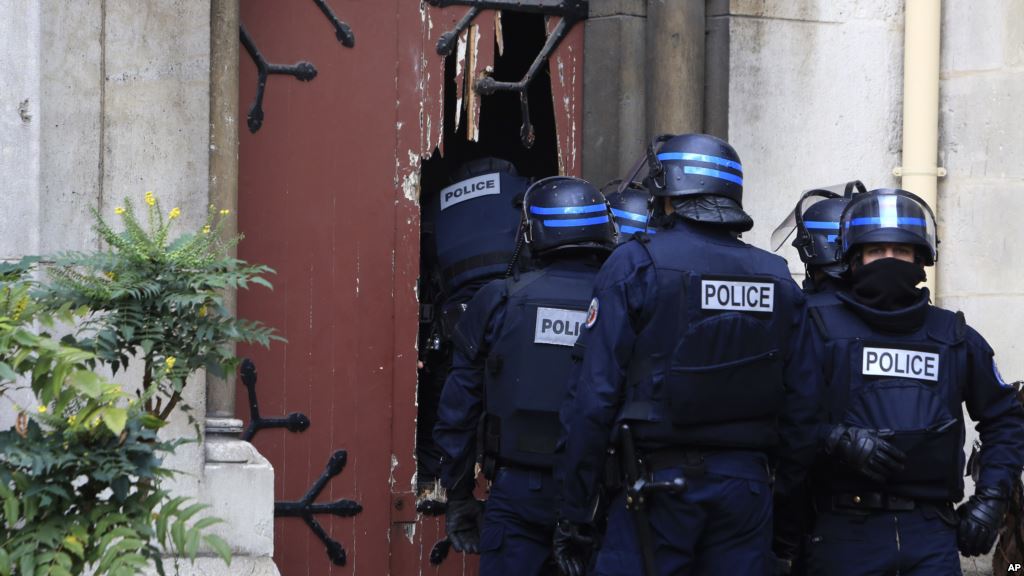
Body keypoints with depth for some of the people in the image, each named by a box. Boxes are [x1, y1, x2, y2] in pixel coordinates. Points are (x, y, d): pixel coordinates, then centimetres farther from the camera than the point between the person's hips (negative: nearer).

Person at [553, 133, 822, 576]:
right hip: (747, 485, 4)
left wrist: (574, 516, -5)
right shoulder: (777, 279, 8)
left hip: (659, 481, -4)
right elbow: (800, 404, 5)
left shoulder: (635, 265, -5)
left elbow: (594, 396, -9)